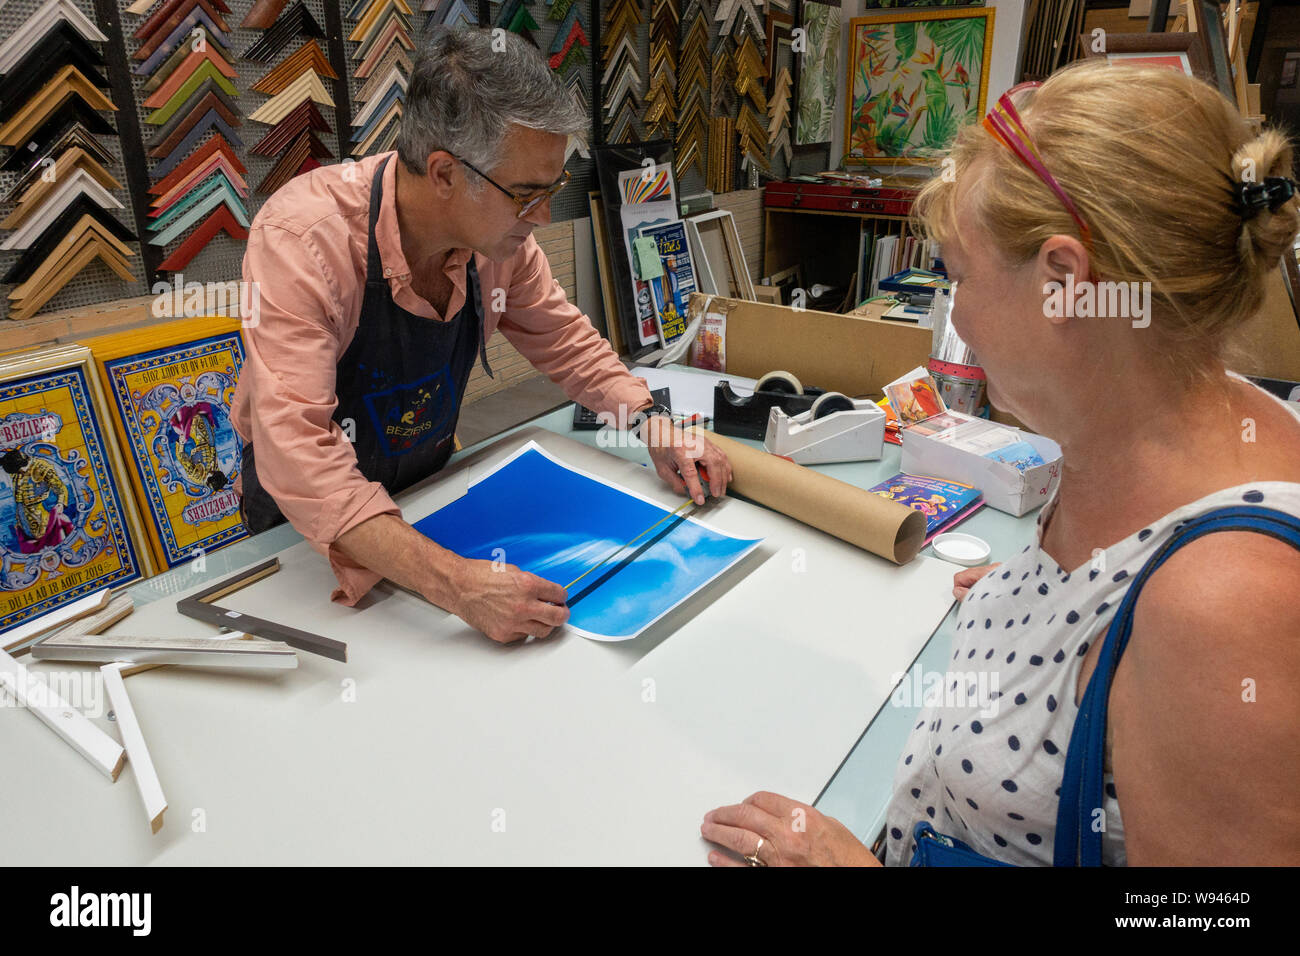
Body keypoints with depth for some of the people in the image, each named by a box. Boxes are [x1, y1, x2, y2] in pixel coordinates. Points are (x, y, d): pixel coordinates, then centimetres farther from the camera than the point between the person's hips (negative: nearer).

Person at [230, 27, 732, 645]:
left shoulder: (497, 226, -16)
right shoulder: (302, 240, -33)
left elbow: (559, 333, 2)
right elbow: (297, 454, -41)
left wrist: (652, 423, -13)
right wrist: (455, 583, -51)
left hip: (430, 478, 4)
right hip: (311, 516, -3)